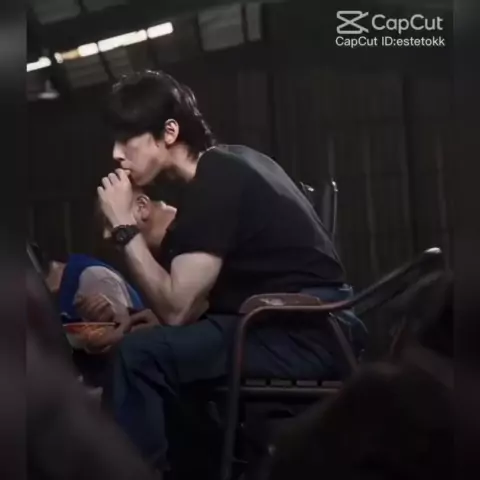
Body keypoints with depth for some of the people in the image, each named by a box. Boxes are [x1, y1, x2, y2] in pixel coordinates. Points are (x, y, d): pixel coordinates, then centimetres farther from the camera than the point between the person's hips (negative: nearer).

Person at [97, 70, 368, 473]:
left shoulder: (215, 183, -15)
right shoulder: (229, 166, 13)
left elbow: (176, 309, -17)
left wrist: (124, 225, -11)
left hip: (306, 335, -11)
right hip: (314, 326, 11)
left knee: (140, 357, -19)